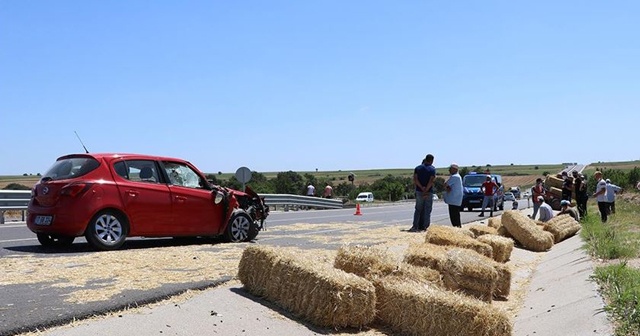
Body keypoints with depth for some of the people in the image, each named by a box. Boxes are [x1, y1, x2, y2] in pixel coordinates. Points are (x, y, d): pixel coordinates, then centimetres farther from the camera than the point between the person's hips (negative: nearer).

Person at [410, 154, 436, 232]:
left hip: (419, 191, 3)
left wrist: (422, 188, -11)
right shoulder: (432, 169, -4)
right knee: (427, 210, 4)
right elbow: (431, 181, -14)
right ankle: (425, 226, 3)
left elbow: (415, 179, -5)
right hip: (429, 192, -3)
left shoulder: (418, 168, 7)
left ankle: (415, 226, 4)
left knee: (418, 209, 9)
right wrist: (426, 190, -13)